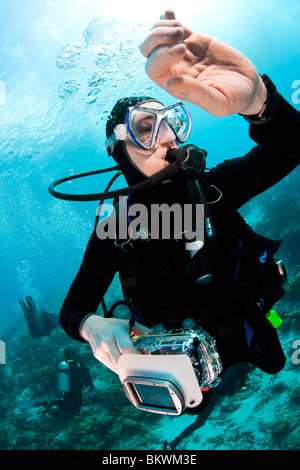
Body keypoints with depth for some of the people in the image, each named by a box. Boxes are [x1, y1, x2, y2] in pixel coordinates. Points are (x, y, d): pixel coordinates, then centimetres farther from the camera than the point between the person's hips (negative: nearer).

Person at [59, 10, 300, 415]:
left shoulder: (212, 188, -23)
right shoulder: (114, 231, -25)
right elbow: (73, 309, -23)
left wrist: (254, 98, -58)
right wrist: (93, 326, -48)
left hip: (250, 330, 2)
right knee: (192, 404, 26)